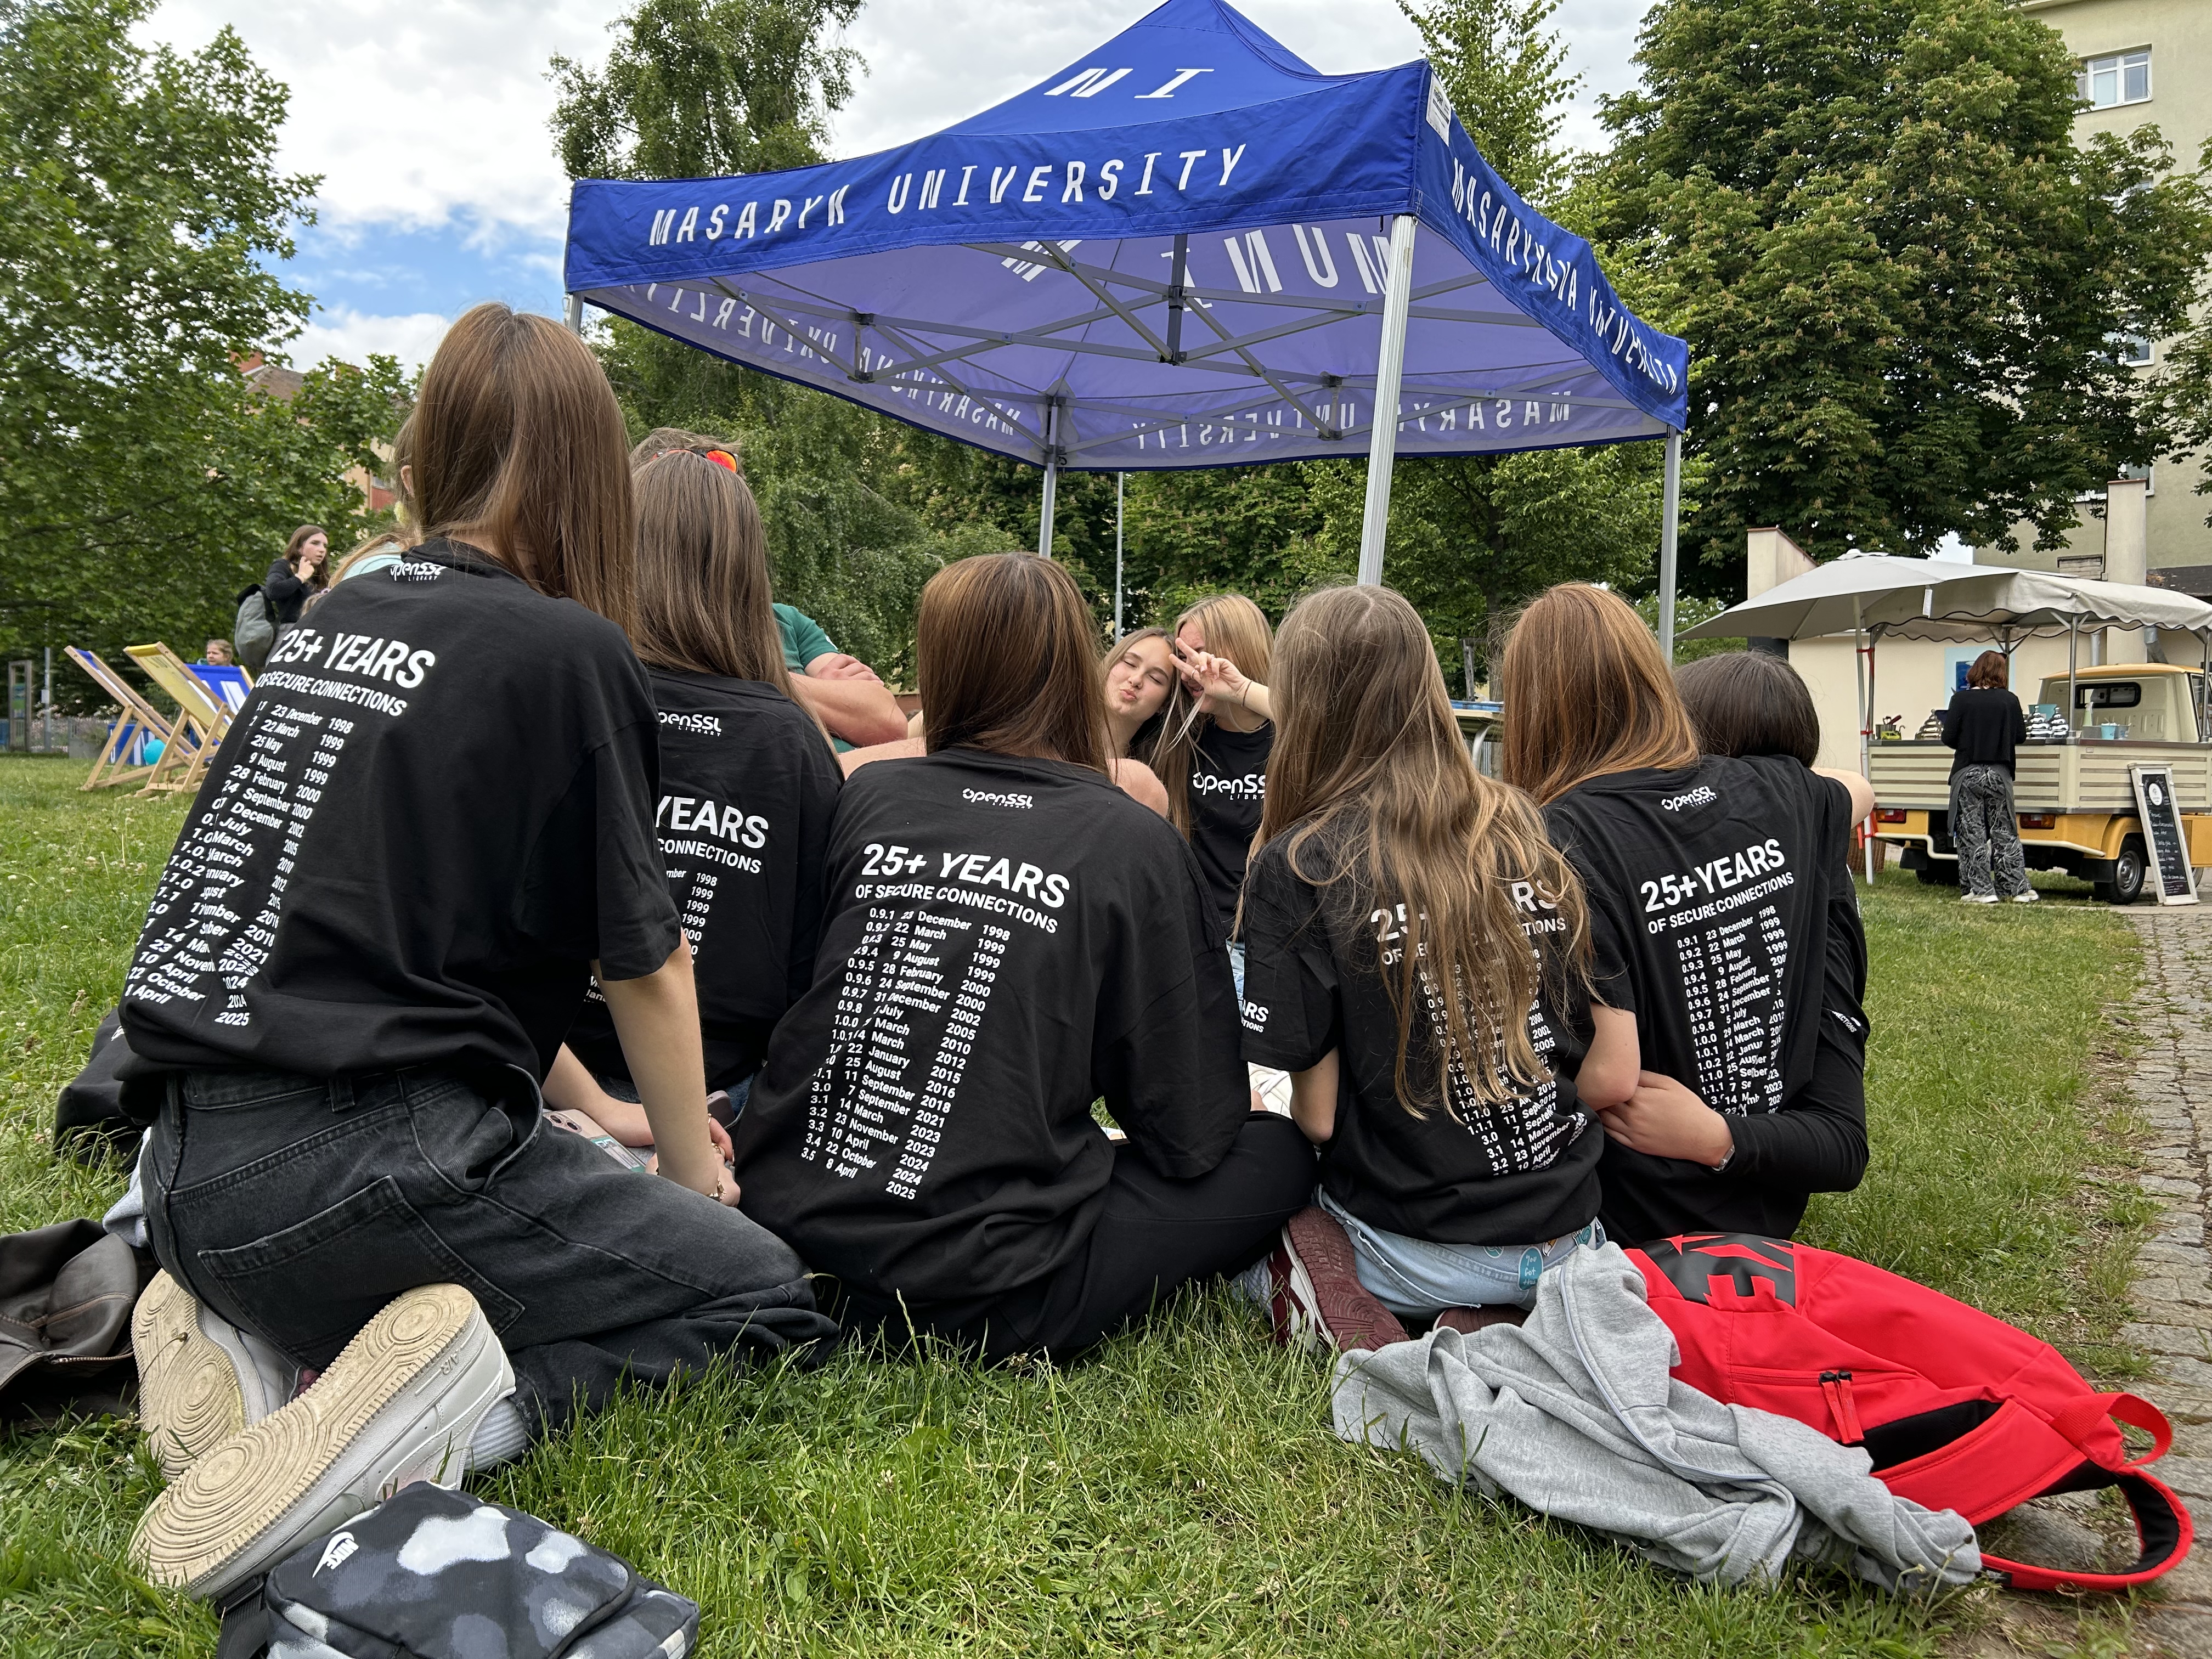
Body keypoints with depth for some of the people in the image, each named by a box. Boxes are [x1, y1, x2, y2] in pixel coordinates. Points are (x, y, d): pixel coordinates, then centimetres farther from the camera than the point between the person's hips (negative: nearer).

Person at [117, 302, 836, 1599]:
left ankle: (262, 1335, 7)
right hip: (354, 1171, -8)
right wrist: (694, 1176, 16)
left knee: (579, 1182, 27)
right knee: (771, 1297, 6)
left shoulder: (327, 623, 13)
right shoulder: (571, 653, -8)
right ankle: (480, 1395, -17)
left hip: (192, 1175, 8)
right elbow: (644, 969, -2)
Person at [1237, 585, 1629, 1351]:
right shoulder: (1535, 829, -1)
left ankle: (1345, 1316, -5)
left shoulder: (1295, 867, -14)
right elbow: (1618, 1069, 1)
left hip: (1410, 1252, -4)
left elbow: (1318, 1112, -12)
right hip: (1571, 1236, 4)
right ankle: (1485, 1324, 4)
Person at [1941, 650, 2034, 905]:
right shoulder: (2009, 700, -1)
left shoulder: (1961, 699, -7)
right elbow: (2020, 736, 2)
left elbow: (1948, 738, -8)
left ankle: (1982, 890, 1)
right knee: (2005, 834, 10)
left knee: (1972, 834, 3)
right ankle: (2019, 889, 11)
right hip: (1999, 774, 2)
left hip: (1968, 774, -2)